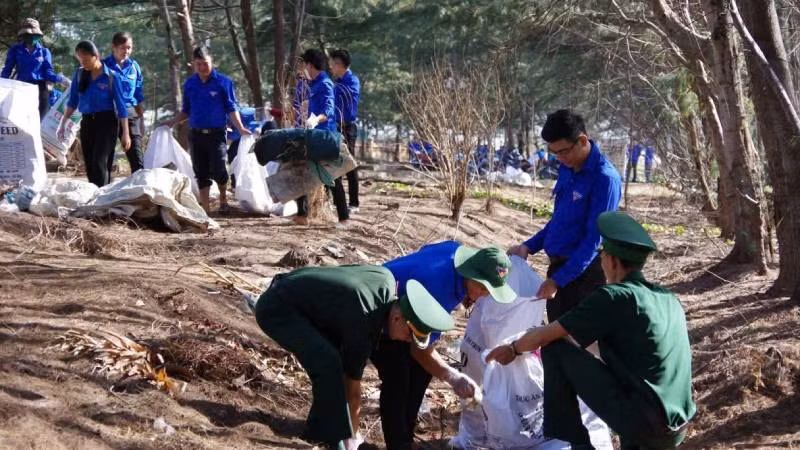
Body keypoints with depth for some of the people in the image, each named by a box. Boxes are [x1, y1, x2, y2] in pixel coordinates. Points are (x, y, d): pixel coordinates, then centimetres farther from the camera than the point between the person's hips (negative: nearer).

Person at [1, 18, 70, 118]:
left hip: (40, 90, 0)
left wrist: (60, 79, -14)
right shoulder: (15, 50, 7)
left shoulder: (44, 51, 7)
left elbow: (48, 72, 3)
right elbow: (7, 70, 6)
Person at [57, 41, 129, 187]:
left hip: (106, 122, -5)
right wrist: (63, 123, 6)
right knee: (89, 166, 6)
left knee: (100, 163, -16)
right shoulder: (80, 74, 4)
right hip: (87, 122, 5)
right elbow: (73, 101, 13)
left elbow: (120, 106, -5)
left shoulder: (111, 76, -7)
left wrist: (125, 133, -6)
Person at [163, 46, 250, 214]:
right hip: (196, 134, 4)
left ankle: (223, 197, 15)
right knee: (201, 173, 5)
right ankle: (205, 207, 12)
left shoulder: (223, 82, -1)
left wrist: (240, 128, -12)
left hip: (217, 134, -4)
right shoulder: (189, 84, 10)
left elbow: (231, 109, -1)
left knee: (217, 169, -12)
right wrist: (172, 122, 5)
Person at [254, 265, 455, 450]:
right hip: (276, 309, -10)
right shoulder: (362, 327, -27)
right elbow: (353, 387, -14)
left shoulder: (387, 279, -8)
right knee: (328, 362, -26)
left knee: (340, 354, 8)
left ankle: (320, 427, 17)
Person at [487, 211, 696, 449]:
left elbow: (547, 335, -1)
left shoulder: (613, 297, -7)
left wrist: (513, 348, 19)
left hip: (638, 423, -7)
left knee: (555, 348, 0)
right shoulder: (669, 300, 13)